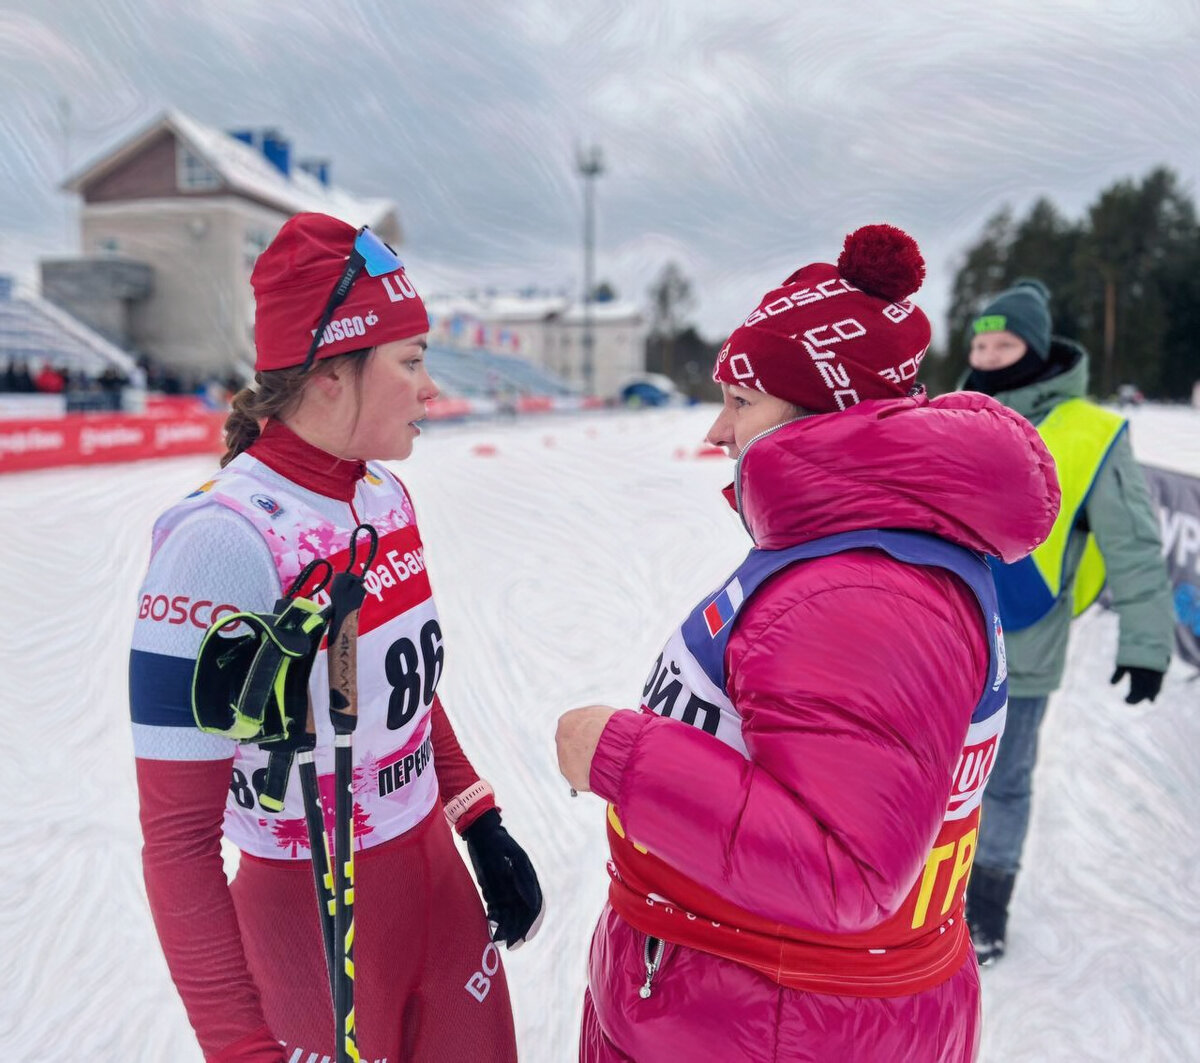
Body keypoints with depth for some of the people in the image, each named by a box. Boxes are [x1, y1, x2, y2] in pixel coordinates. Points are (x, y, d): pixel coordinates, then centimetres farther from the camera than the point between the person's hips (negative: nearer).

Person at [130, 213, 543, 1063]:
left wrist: (483, 830, 10)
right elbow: (177, 838, -20)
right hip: (310, 919, -6)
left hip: (438, 879, 6)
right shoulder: (224, 539, -25)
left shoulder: (386, 495, -3)